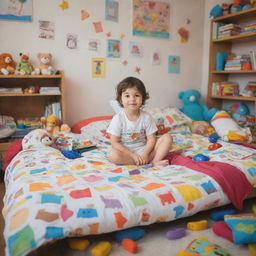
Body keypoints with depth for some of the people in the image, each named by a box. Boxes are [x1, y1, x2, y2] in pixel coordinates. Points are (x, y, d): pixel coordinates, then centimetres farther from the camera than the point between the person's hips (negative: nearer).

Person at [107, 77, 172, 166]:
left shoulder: (146, 117, -6)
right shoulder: (118, 118, -12)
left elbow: (151, 139, -4)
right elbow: (115, 142, -12)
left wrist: (145, 154, -22)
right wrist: (132, 155, -19)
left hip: (144, 149, 2)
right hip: (126, 152, -2)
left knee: (167, 137, -11)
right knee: (112, 155, -35)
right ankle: (148, 161, -24)